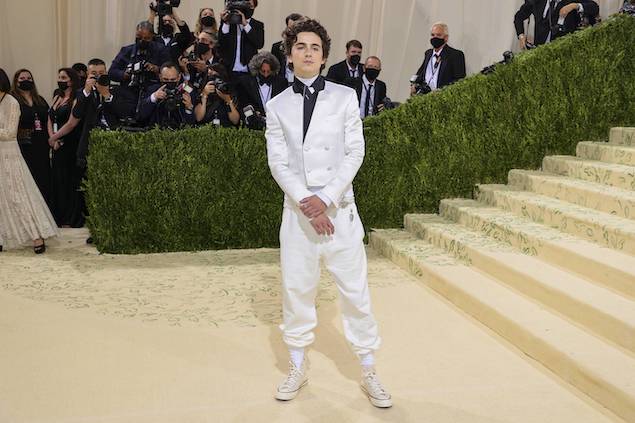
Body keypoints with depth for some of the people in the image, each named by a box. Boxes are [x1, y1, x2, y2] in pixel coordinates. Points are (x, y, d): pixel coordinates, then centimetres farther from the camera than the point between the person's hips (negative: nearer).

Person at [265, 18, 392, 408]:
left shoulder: (345, 97, 3)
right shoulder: (277, 106, 6)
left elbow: (355, 152, -2)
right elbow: (278, 163, 0)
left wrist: (326, 199, -12)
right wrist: (306, 203, -13)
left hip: (339, 207, -1)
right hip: (298, 211, 1)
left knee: (355, 289, 2)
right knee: (296, 289, 8)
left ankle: (369, 373, 15)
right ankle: (298, 369, 25)